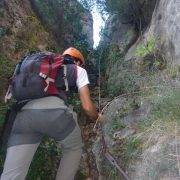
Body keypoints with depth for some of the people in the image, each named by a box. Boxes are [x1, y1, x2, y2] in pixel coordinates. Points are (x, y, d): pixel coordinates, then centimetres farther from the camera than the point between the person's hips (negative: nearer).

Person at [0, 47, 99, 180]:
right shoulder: (78, 70, 26)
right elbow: (87, 106, 16)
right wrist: (99, 119, 38)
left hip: (25, 113, 4)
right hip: (54, 112, -4)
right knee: (74, 149, 27)